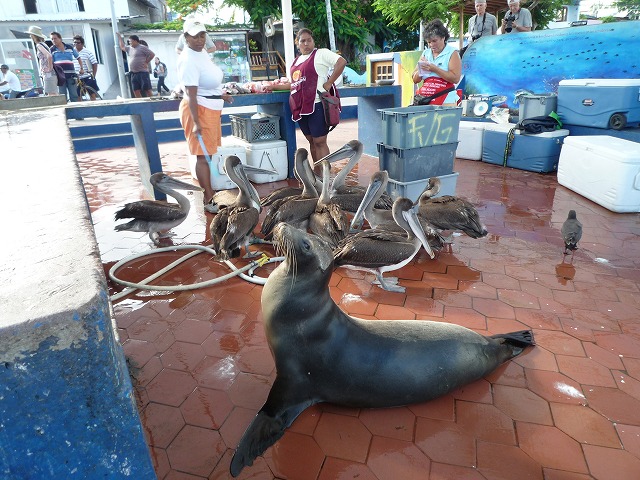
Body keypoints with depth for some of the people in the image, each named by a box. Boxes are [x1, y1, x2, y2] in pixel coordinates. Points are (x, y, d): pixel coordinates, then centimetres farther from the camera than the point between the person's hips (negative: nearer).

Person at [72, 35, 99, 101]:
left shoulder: (87, 52, -3)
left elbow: (94, 64, -4)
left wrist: (93, 76, -7)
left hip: (88, 78, -3)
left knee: (92, 95, 1)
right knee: (78, 96, 6)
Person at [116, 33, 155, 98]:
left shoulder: (142, 48, -4)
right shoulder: (129, 48, 20)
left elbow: (152, 54, -9)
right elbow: (122, 47, 37)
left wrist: (146, 62, -6)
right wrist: (119, 37, 40)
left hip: (142, 73, -8)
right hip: (133, 73, 8)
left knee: (148, 90, -10)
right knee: (136, 91, 3)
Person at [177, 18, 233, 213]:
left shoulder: (202, 52, 10)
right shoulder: (189, 60, -19)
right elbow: (191, 94, -25)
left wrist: (221, 95, 35)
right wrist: (196, 122, -29)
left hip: (211, 109, 10)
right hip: (199, 110, -10)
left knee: (207, 153, 15)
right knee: (203, 156, -6)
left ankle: (208, 191, 27)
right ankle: (208, 200, 0)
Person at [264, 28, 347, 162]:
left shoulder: (321, 53, 0)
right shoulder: (297, 60, 22)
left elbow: (342, 62, -11)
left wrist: (328, 83, -14)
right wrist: (274, 87, 23)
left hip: (316, 104, -7)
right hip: (300, 106, 7)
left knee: (320, 141, -7)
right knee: (311, 141, 10)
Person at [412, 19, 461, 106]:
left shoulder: (452, 53, 3)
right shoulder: (425, 53, 16)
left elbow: (455, 78, -11)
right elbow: (415, 80, 16)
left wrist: (435, 69, -14)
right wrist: (420, 70, -4)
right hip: (425, 101, 4)